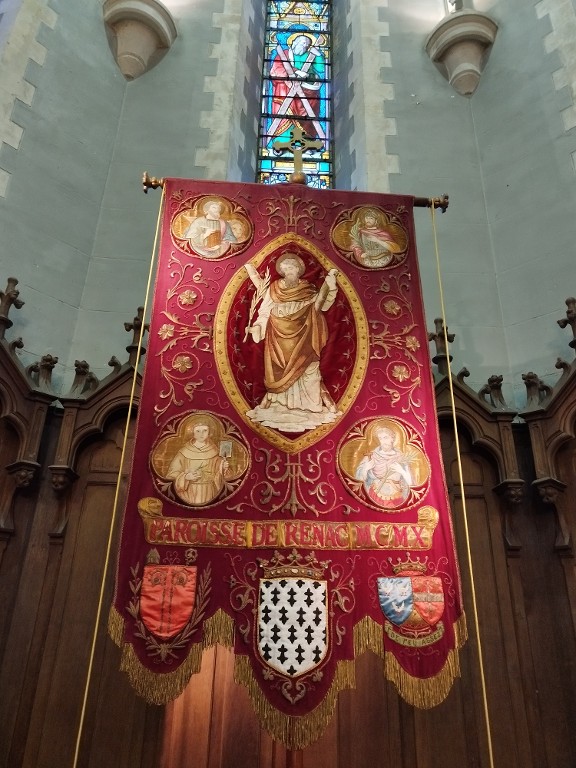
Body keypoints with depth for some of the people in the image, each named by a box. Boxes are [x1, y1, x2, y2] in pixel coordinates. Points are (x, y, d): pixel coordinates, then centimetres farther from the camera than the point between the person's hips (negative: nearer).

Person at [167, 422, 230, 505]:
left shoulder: (212, 450, -2)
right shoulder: (185, 451, -6)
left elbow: (216, 469, 3)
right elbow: (173, 471, -2)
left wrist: (222, 467, -17)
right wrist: (185, 477, -17)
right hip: (189, 490, -1)